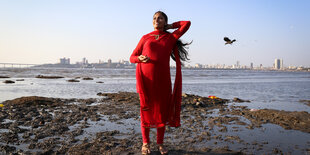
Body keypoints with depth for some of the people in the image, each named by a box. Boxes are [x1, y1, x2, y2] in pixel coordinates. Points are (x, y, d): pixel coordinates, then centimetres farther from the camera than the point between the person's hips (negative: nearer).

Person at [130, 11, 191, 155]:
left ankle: (160, 143, 17)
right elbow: (132, 57, 10)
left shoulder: (171, 37, 13)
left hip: (163, 78, 0)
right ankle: (145, 143, 16)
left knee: (162, 110, 3)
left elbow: (187, 23, 7)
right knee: (146, 109, 2)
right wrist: (140, 58, -12)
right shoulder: (145, 38, 13)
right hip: (146, 78, 0)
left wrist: (169, 26, 17)